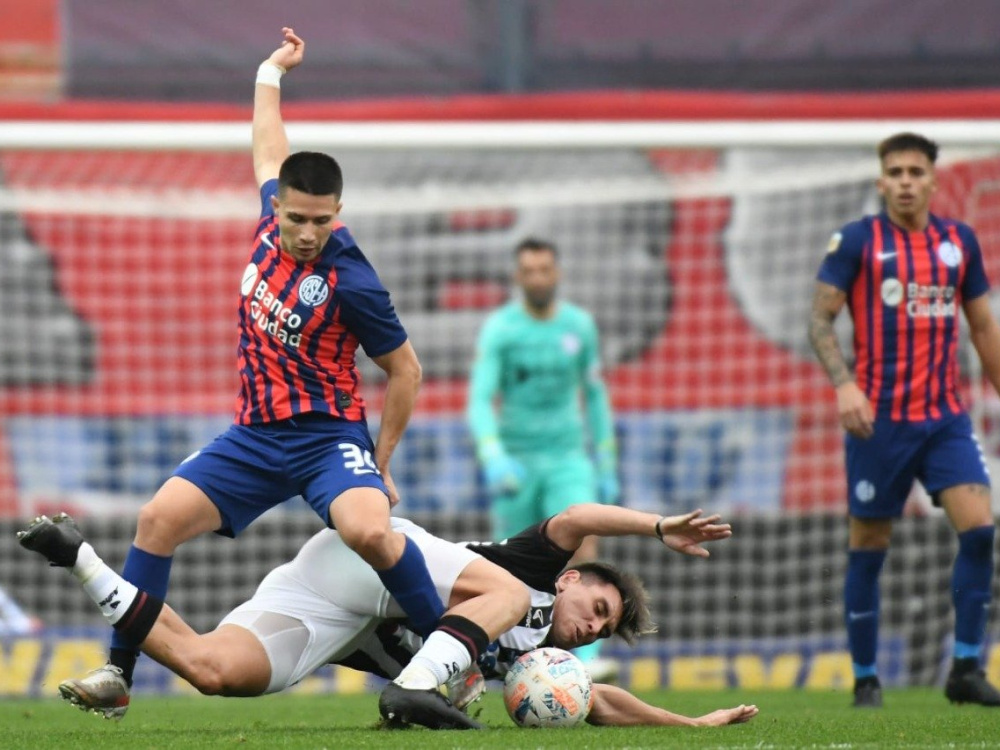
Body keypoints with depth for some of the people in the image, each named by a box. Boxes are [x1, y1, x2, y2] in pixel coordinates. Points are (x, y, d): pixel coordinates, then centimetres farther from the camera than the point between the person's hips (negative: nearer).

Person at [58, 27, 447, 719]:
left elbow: (406, 372, -6)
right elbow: (270, 148, 23)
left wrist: (381, 465, -3)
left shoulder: (353, 284, -17)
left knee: (367, 530, -34)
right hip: (255, 436, 6)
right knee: (160, 517, -9)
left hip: (327, 436, -6)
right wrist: (272, 71, 33)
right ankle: (118, 675, -3)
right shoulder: (274, 223, 1)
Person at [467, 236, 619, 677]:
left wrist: (606, 467, 12)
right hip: (517, 461, -2)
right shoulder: (499, 330, -10)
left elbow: (595, 396, 14)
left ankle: (587, 658, -30)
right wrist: (493, 459, -37)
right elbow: (479, 401, -19)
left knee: (585, 550, -20)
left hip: (568, 462, 2)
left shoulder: (580, 325, 2)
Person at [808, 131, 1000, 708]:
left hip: (946, 416, 3)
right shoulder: (858, 241, -1)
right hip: (879, 418, -3)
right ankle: (865, 679, 12)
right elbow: (820, 320, -4)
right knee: (868, 547, 1)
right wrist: (844, 383, -19)